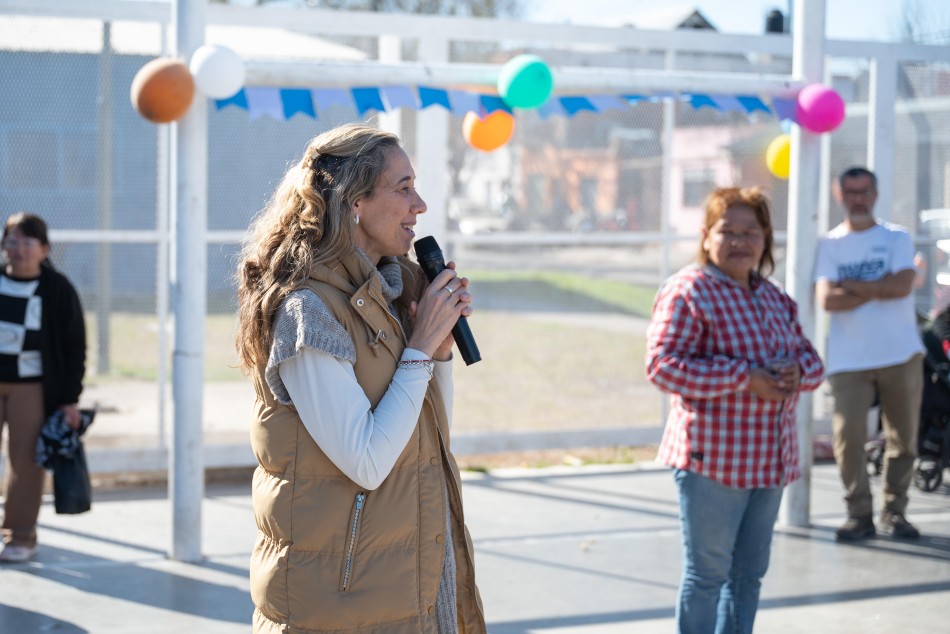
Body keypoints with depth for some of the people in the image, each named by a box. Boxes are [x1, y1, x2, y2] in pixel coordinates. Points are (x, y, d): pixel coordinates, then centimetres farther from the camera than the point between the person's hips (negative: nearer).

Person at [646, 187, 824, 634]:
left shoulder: (774, 298, 14)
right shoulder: (687, 292, -11)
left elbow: (809, 358, 19)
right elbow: (663, 366, -20)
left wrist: (798, 371, -7)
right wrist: (744, 377, -23)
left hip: (770, 460, 8)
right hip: (713, 459, -8)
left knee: (749, 572, 16)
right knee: (707, 573, 1)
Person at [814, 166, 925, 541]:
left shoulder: (896, 238, 6)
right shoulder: (829, 245, 7)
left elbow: (902, 285, -11)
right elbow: (827, 299, -7)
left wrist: (852, 285, -7)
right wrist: (879, 288, -10)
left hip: (900, 355, 1)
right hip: (848, 360, -1)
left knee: (903, 438, 4)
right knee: (848, 436, -10)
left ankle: (894, 511, 17)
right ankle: (860, 514, 1)